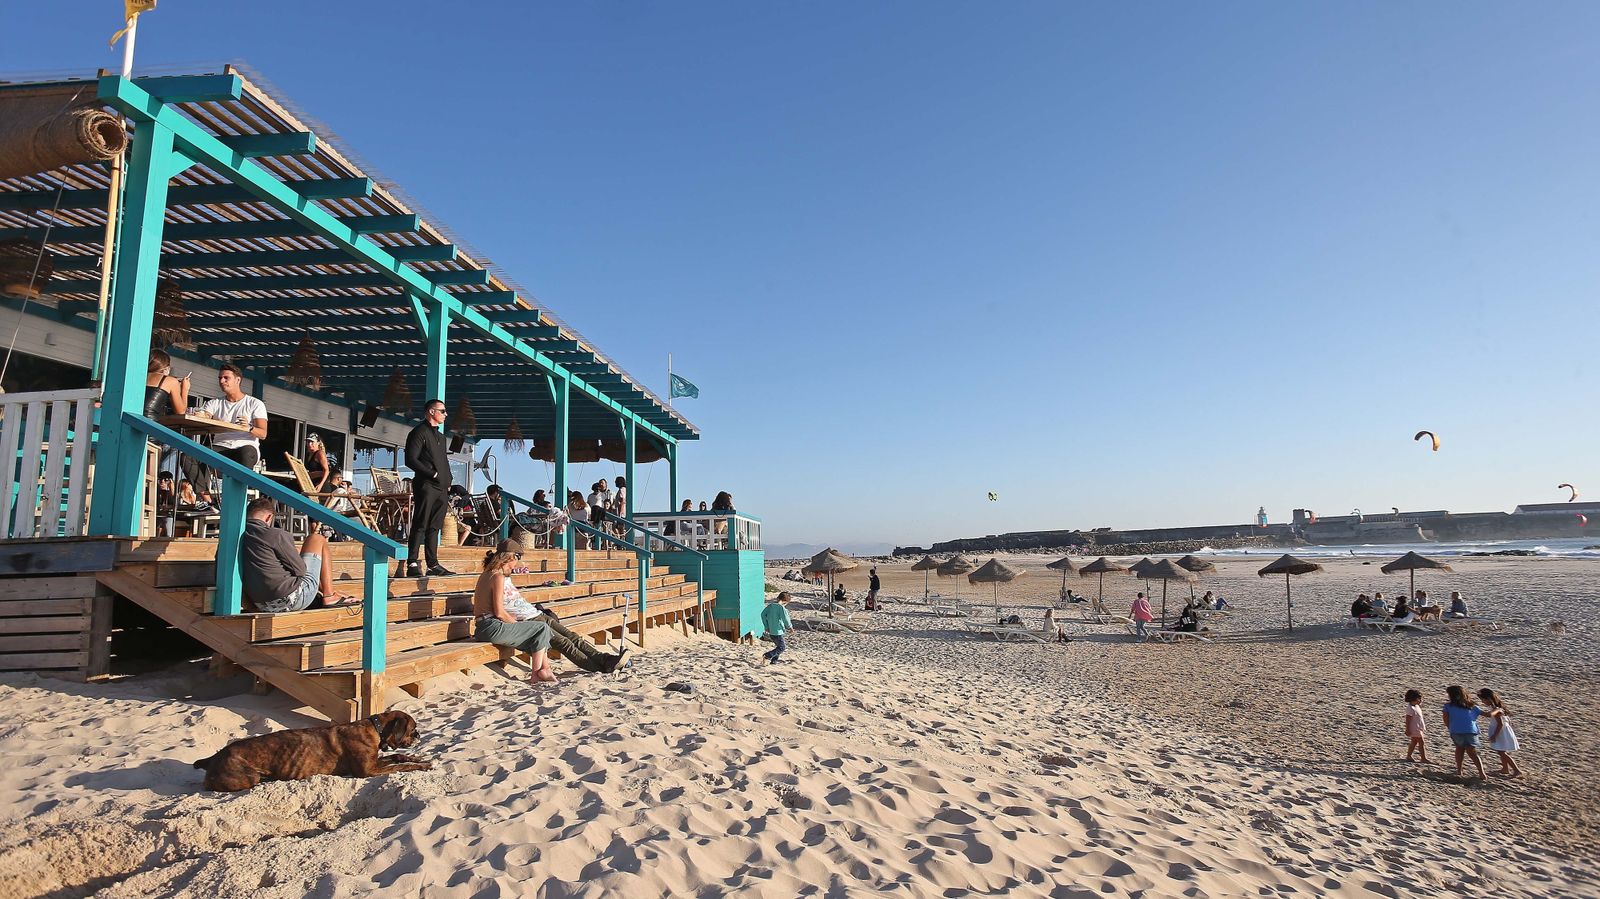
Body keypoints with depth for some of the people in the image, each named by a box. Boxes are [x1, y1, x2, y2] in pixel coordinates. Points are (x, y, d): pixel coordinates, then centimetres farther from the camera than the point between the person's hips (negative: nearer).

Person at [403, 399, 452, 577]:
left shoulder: (440, 436, 23)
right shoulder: (419, 432, -3)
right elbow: (410, 460, -12)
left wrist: (448, 485, 14)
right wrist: (433, 474, -16)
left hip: (442, 489, 8)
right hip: (426, 487, -8)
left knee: (434, 528, 10)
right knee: (420, 526, -8)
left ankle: (433, 565, 13)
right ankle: (413, 565, -7)